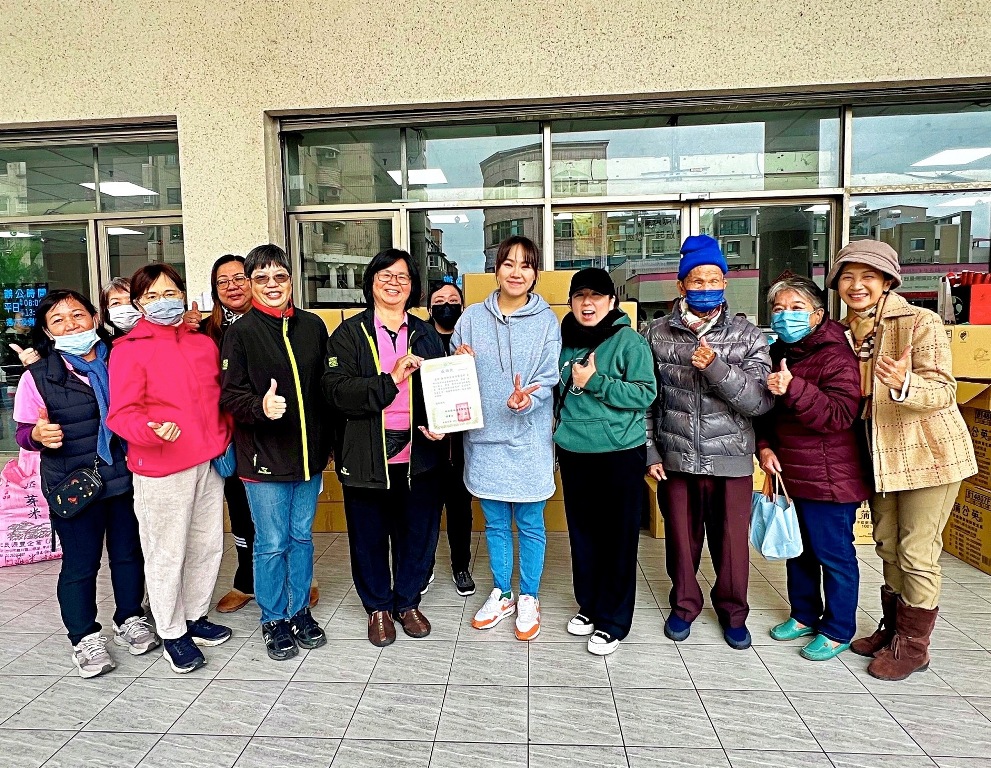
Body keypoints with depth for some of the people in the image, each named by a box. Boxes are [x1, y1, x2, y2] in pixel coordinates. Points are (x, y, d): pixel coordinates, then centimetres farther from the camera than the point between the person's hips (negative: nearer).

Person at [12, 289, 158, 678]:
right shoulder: (38, 376, -4)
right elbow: (24, 432, -1)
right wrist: (38, 435, -23)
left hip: (127, 477, 2)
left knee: (129, 553, 14)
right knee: (80, 563, 8)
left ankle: (130, 620, 34)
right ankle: (85, 638, 27)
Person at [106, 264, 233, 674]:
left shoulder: (203, 343, 10)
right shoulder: (129, 349, -6)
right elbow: (121, 414, -11)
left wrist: (224, 439, 7)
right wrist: (153, 430, -29)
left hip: (208, 462, 6)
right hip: (160, 469, -5)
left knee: (207, 545, 15)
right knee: (167, 554, 6)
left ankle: (196, 617, 35)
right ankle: (172, 634, 24)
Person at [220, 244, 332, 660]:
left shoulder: (313, 326, 5)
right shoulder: (240, 332, -6)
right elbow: (230, 395, -9)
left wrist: (328, 443, 10)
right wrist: (261, 407, -30)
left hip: (309, 454, 4)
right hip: (263, 457, -3)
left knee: (302, 537, 16)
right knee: (272, 544, 7)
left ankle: (300, 611, 33)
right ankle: (274, 620, 26)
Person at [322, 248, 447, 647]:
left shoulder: (426, 334, 10)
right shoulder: (349, 333, 0)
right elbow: (336, 390, -14)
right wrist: (391, 380, -23)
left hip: (420, 454, 3)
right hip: (366, 456, -2)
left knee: (419, 532, 12)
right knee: (369, 536, 11)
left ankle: (407, 602, 35)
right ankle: (378, 607, 34)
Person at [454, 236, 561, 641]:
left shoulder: (546, 321, -3)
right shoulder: (472, 317, 3)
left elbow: (547, 380, -6)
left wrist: (526, 400, -26)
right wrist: (459, 363, -14)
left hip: (528, 440, -2)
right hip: (484, 438, 2)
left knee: (530, 524, 10)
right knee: (495, 523, 16)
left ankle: (528, 599, 29)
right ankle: (501, 594, 35)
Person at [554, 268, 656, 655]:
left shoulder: (629, 341, -7)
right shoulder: (565, 342, 9)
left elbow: (646, 393, -13)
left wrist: (595, 383, -17)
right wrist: (561, 424, 9)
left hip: (620, 453, -5)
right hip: (573, 451, 5)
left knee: (618, 537, 3)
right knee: (582, 533, 14)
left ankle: (613, 620, 17)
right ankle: (588, 605, 32)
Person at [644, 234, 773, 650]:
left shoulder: (748, 335, -2)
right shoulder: (657, 334, 0)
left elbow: (761, 401, -10)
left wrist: (715, 367, -22)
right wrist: (649, 452, 0)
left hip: (731, 461, 0)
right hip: (675, 459, 1)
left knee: (732, 544, 10)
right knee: (681, 540, 14)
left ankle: (732, 611, 36)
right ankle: (684, 605, 37)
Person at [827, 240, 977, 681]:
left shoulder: (921, 322, -15)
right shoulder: (843, 332, 3)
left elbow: (943, 391, -21)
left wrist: (903, 384, -42)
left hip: (928, 453, -6)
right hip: (879, 455, 6)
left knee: (917, 553, 2)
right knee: (888, 547, 17)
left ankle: (913, 645, 20)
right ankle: (893, 628, 35)